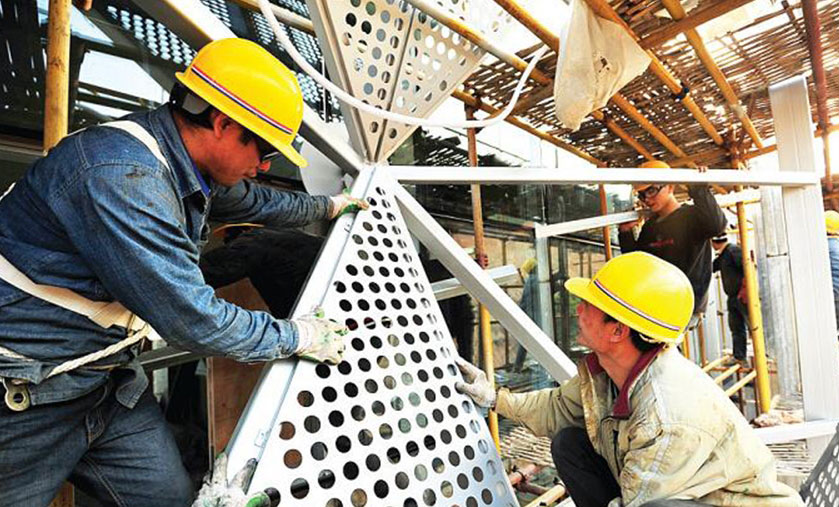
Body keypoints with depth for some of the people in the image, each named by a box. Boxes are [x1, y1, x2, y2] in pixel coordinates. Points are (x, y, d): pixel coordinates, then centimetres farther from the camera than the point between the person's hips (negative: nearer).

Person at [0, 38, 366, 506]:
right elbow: (192, 319, -27)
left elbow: (251, 200, 22)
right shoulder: (121, 175, -29)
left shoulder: (189, 166, 0)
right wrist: (295, 337, -12)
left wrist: (326, 206, 33)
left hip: (109, 377, 8)